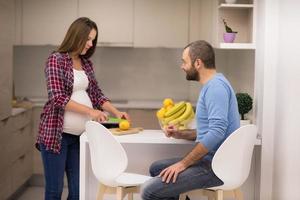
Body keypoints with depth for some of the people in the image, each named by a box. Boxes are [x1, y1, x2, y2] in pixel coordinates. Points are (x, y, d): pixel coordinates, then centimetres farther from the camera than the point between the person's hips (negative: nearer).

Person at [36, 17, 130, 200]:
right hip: (57, 133, -6)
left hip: (80, 135, 6)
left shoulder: (87, 64, 12)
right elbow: (57, 97, -16)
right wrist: (90, 111, -21)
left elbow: (96, 94, 14)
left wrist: (116, 112, -1)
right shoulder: (56, 60, -7)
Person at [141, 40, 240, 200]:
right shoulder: (211, 85, 18)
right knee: (156, 169, 20)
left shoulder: (216, 86, -16)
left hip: (217, 166, -11)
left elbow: (216, 132, -27)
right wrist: (180, 134, 12)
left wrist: (183, 163, -22)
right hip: (210, 159, 11)